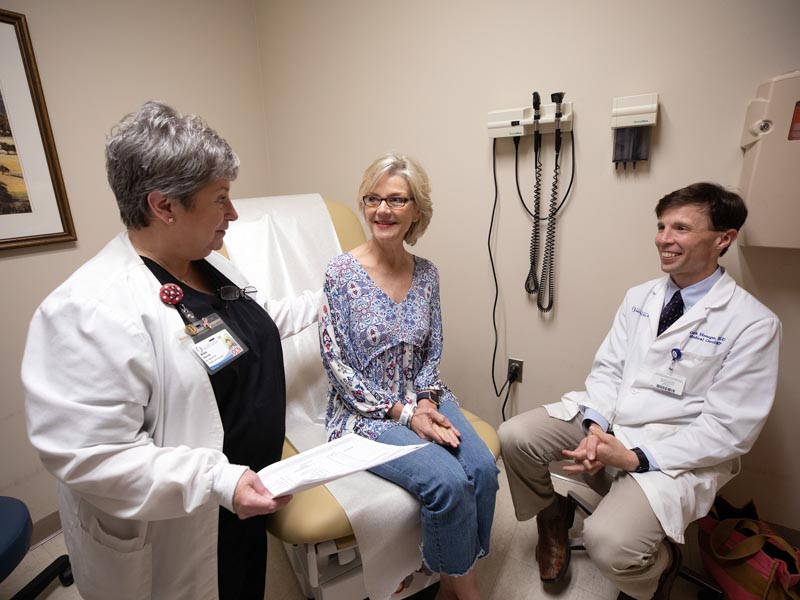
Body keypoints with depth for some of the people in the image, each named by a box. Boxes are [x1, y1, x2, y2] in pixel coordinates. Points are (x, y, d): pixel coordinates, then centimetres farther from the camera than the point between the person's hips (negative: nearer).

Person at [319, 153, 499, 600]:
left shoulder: (427, 273, 2)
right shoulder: (341, 273, -12)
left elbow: (433, 352, 9)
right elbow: (337, 365, -12)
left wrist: (427, 401, -9)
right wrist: (403, 413, -15)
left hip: (422, 399, 5)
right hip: (365, 411, -4)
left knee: (484, 468, -17)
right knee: (448, 482, -23)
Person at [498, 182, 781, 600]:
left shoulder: (754, 324, -10)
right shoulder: (639, 297, 7)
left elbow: (728, 429, -12)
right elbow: (607, 368, 5)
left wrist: (636, 457, -22)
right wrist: (595, 427, -13)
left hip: (676, 450, -5)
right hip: (605, 420, 5)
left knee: (609, 543, -27)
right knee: (513, 437, -11)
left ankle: (658, 564, 12)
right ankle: (552, 516, 19)